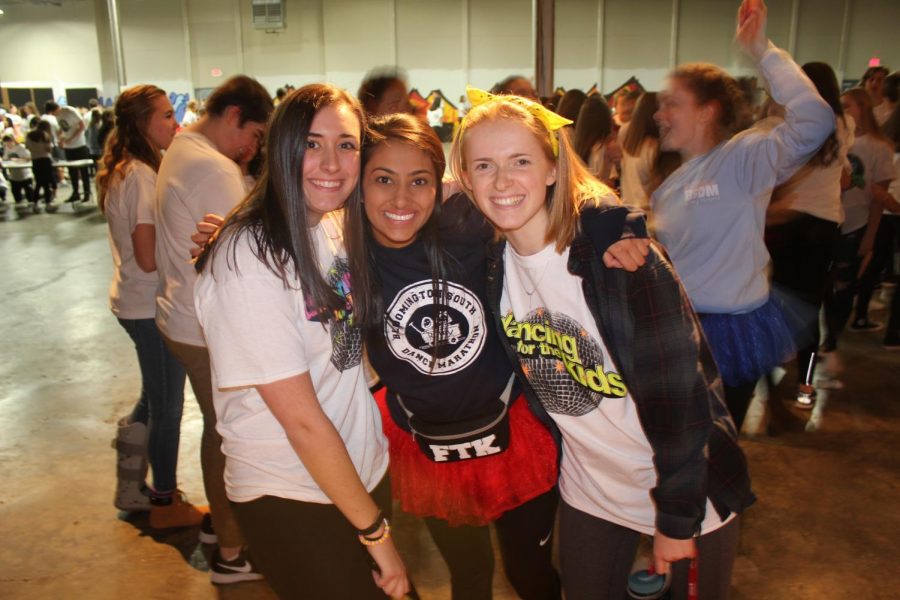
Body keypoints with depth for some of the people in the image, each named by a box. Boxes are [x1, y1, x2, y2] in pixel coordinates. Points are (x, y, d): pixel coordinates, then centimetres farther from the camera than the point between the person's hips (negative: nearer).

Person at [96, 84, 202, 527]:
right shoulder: (142, 176, -21)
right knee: (167, 405, 7)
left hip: (133, 301, 10)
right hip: (151, 306, -10)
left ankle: (132, 489, 37)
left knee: (155, 397, 24)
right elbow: (150, 257, -25)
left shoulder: (123, 171, 9)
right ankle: (166, 502, 24)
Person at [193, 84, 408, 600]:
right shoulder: (249, 259, -24)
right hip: (292, 501, -7)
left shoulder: (336, 226, 0)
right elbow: (303, 420, -23)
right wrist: (377, 532, -15)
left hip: (365, 473, 7)